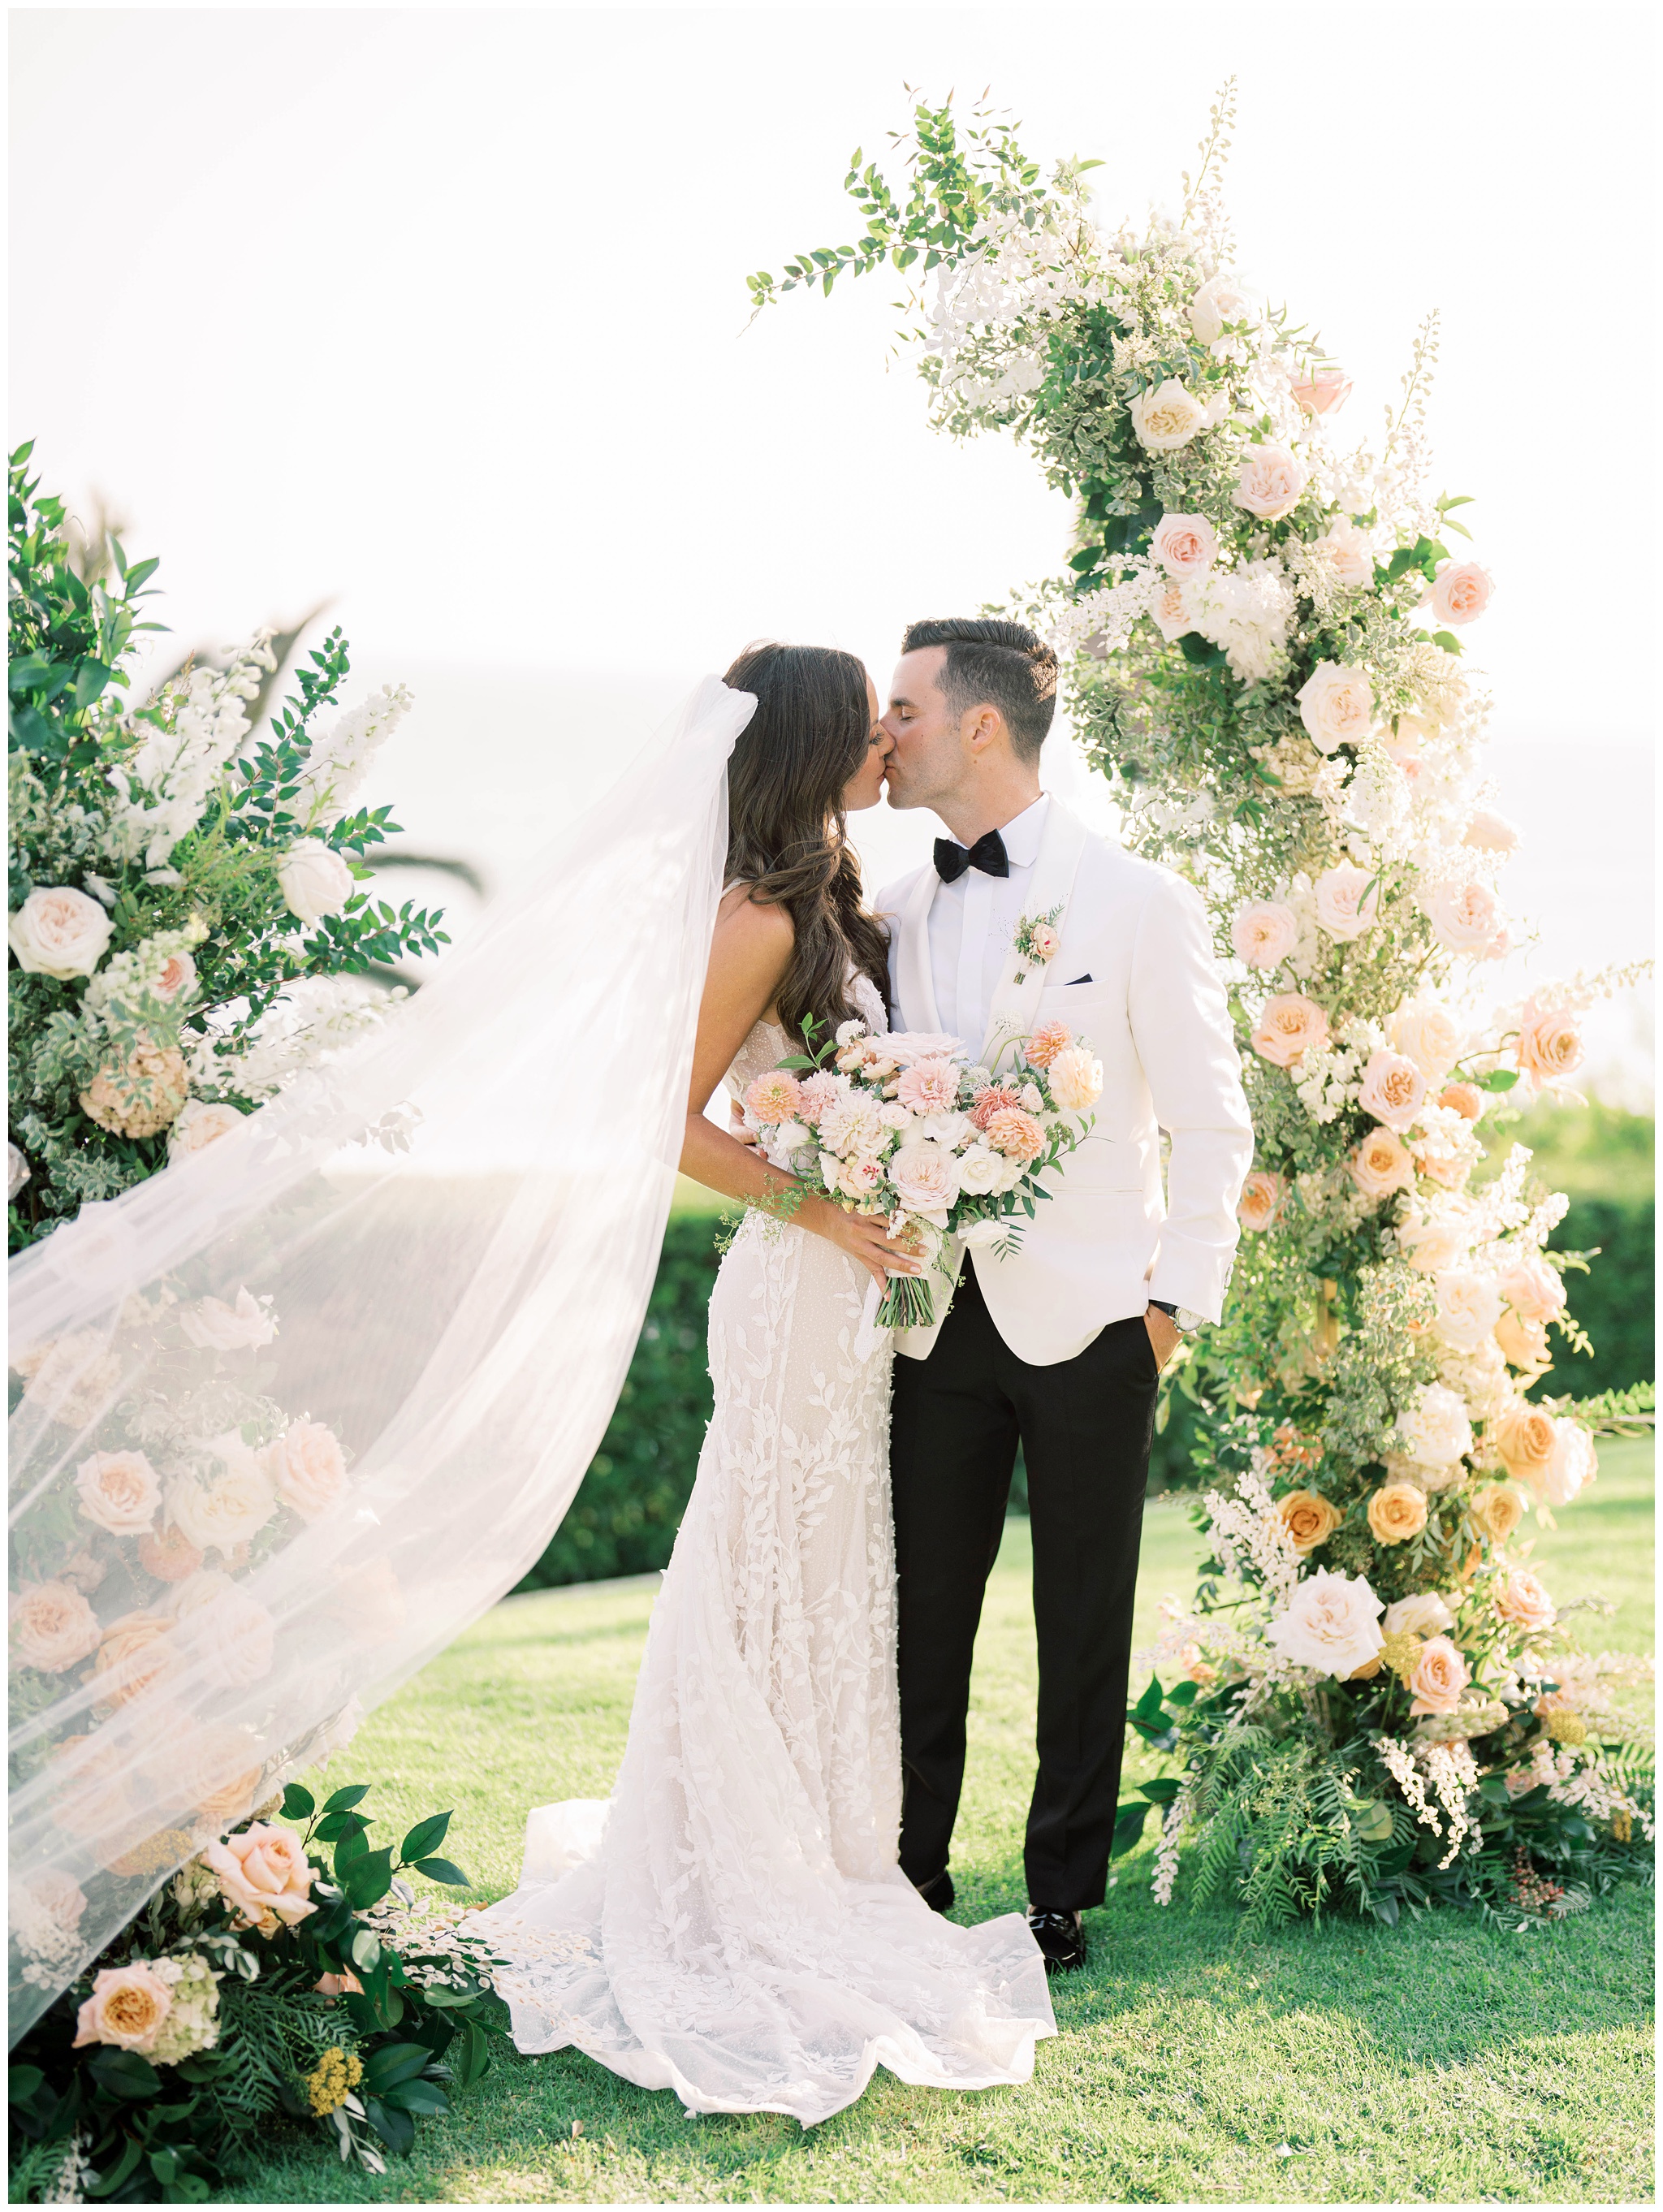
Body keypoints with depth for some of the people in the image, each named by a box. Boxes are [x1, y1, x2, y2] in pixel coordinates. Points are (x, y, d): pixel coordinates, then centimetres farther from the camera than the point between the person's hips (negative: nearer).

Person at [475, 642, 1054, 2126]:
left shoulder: (826, 908, 11)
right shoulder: (764, 919, -16)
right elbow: (670, 1118, -16)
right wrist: (817, 1209, -16)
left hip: (847, 1292, 9)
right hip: (799, 1294, -9)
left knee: (831, 1586, 17)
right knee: (776, 1589, 2)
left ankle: (822, 1866, 30)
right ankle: (763, 1901, 15)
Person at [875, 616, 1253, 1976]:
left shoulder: (1136, 899, -4)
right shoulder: (897, 913, 9)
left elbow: (1212, 1121, -2)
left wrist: (1177, 1301, -7)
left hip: (1088, 1320, -4)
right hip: (937, 1318, 4)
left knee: (1084, 1629, 7)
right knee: (922, 1617, 8)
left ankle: (1063, 1898, 20)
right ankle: (911, 1884, 21)